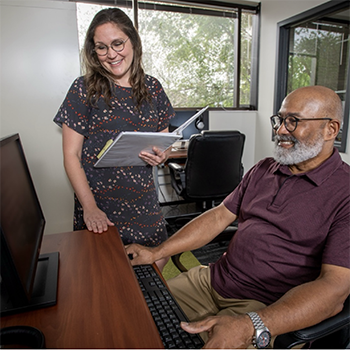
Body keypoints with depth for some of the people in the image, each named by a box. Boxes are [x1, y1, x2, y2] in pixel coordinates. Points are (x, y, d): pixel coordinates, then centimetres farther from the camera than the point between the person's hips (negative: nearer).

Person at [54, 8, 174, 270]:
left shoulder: (152, 88, 6)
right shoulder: (84, 89, -5)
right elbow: (71, 155, -6)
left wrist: (161, 156, -9)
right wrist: (89, 207, -16)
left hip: (144, 204, 3)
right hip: (99, 207, -3)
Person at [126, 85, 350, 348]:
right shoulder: (263, 170, 9)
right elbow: (219, 217, 6)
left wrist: (251, 327, -33)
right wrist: (156, 253, -1)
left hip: (273, 312, -5)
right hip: (214, 279, 6)